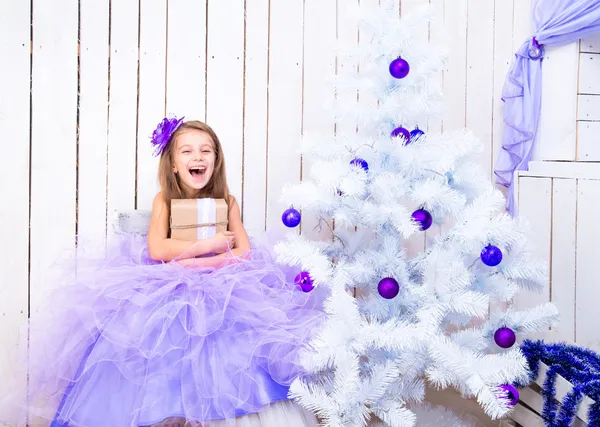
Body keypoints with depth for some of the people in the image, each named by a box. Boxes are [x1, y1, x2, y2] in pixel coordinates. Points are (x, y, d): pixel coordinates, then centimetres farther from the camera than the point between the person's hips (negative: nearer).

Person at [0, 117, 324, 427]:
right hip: (167, 290, 0)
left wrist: (198, 263, -17)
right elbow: (156, 249, -13)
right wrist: (208, 244, -13)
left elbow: (245, 252, -6)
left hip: (219, 286, 1)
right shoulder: (164, 200, 2)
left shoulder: (226, 201, 5)